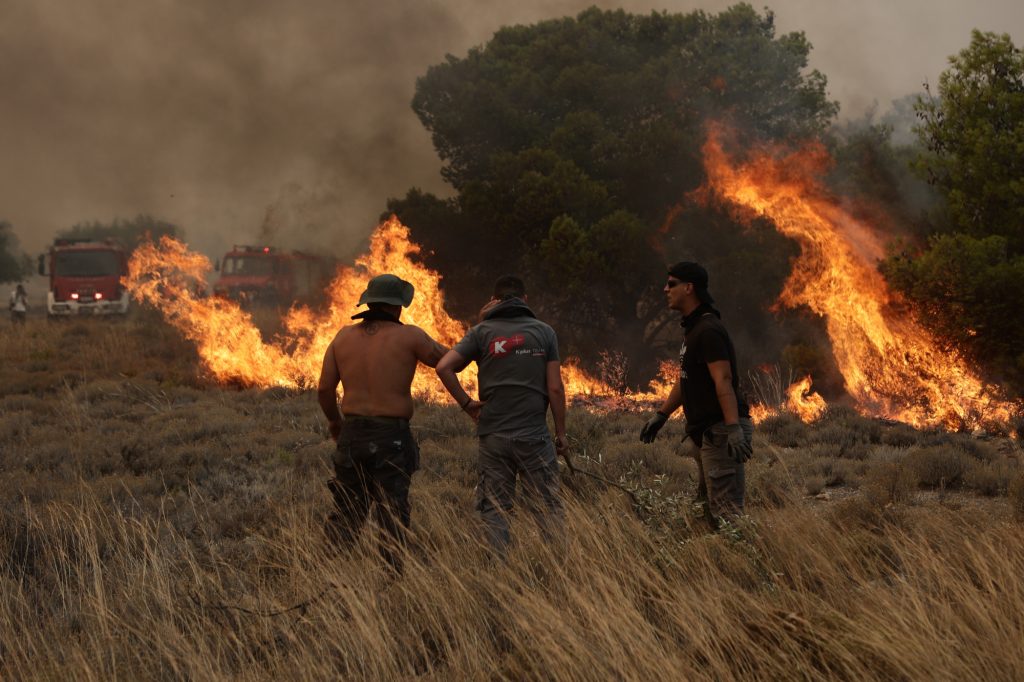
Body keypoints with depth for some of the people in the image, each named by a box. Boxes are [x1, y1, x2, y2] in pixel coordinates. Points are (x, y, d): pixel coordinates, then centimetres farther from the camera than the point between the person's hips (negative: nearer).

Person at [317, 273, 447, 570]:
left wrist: (334, 421, 23)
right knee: (392, 516, 2)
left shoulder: (344, 337, 6)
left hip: (352, 435, 4)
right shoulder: (408, 336, -6)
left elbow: (324, 389, 5)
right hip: (392, 438, -4)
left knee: (346, 513, 12)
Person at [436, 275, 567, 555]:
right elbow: (555, 388, -2)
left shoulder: (482, 332, 2)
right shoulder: (543, 332, 2)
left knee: (495, 511, 7)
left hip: (493, 435, 1)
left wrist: (466, 403, 1)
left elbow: (444, 367, -10)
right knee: (548, 509, 5)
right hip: (534, 435, 0)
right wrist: (561, 433, 5)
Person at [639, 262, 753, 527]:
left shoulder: (708, 330, -17)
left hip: (721, 430, -11)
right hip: (710, 431, 11)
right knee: (709, 504, 15)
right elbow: (685, 379, 26)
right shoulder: (692, 328, 17)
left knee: (726, 508, -13)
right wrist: (661, 415, 25)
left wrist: (733, 428, -32)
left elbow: (724, 381, -25)